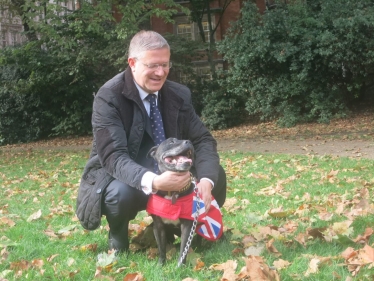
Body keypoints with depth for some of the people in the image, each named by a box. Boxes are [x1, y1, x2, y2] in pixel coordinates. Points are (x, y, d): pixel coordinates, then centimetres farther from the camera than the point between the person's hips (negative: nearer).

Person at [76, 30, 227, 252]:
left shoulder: (179, 94, -5)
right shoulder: (108, 98, -21)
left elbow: (203, 140, -8)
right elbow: (113, 157, -31)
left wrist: (206, 179, -30)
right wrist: (152, 182, -50)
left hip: (166, 174, 5)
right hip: (117, 177, -5)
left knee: (215, 176, -16)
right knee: (122, 192, -38)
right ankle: (118, 241, -4)